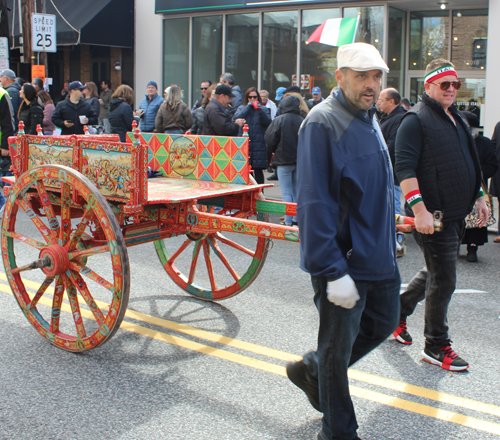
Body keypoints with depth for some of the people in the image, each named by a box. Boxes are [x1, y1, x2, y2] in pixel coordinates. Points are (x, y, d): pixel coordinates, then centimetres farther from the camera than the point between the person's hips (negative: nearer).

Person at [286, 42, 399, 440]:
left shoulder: (370, 120, 10)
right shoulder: (322, 123, -18)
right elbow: (314, 205, -23)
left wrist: (389, 241, 20)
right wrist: (333, 271, -25)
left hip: (381, 258, 9)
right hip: (344, 262, -9)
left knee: (383, 324, 23)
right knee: (338, 347, 6)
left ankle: (311, 371, 41)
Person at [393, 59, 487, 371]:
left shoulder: (458, 120, 17)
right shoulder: (416, 120, -11)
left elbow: (468, 164, 26)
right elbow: (404, 168, -19)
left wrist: (478, 197, 20)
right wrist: (419, 209, -26)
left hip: (457, 213, 9)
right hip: (433, 215, -9)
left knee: (436, 273, 19)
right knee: (443, 280, -2)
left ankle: (398, 311, 37)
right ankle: (437, 347, 13)